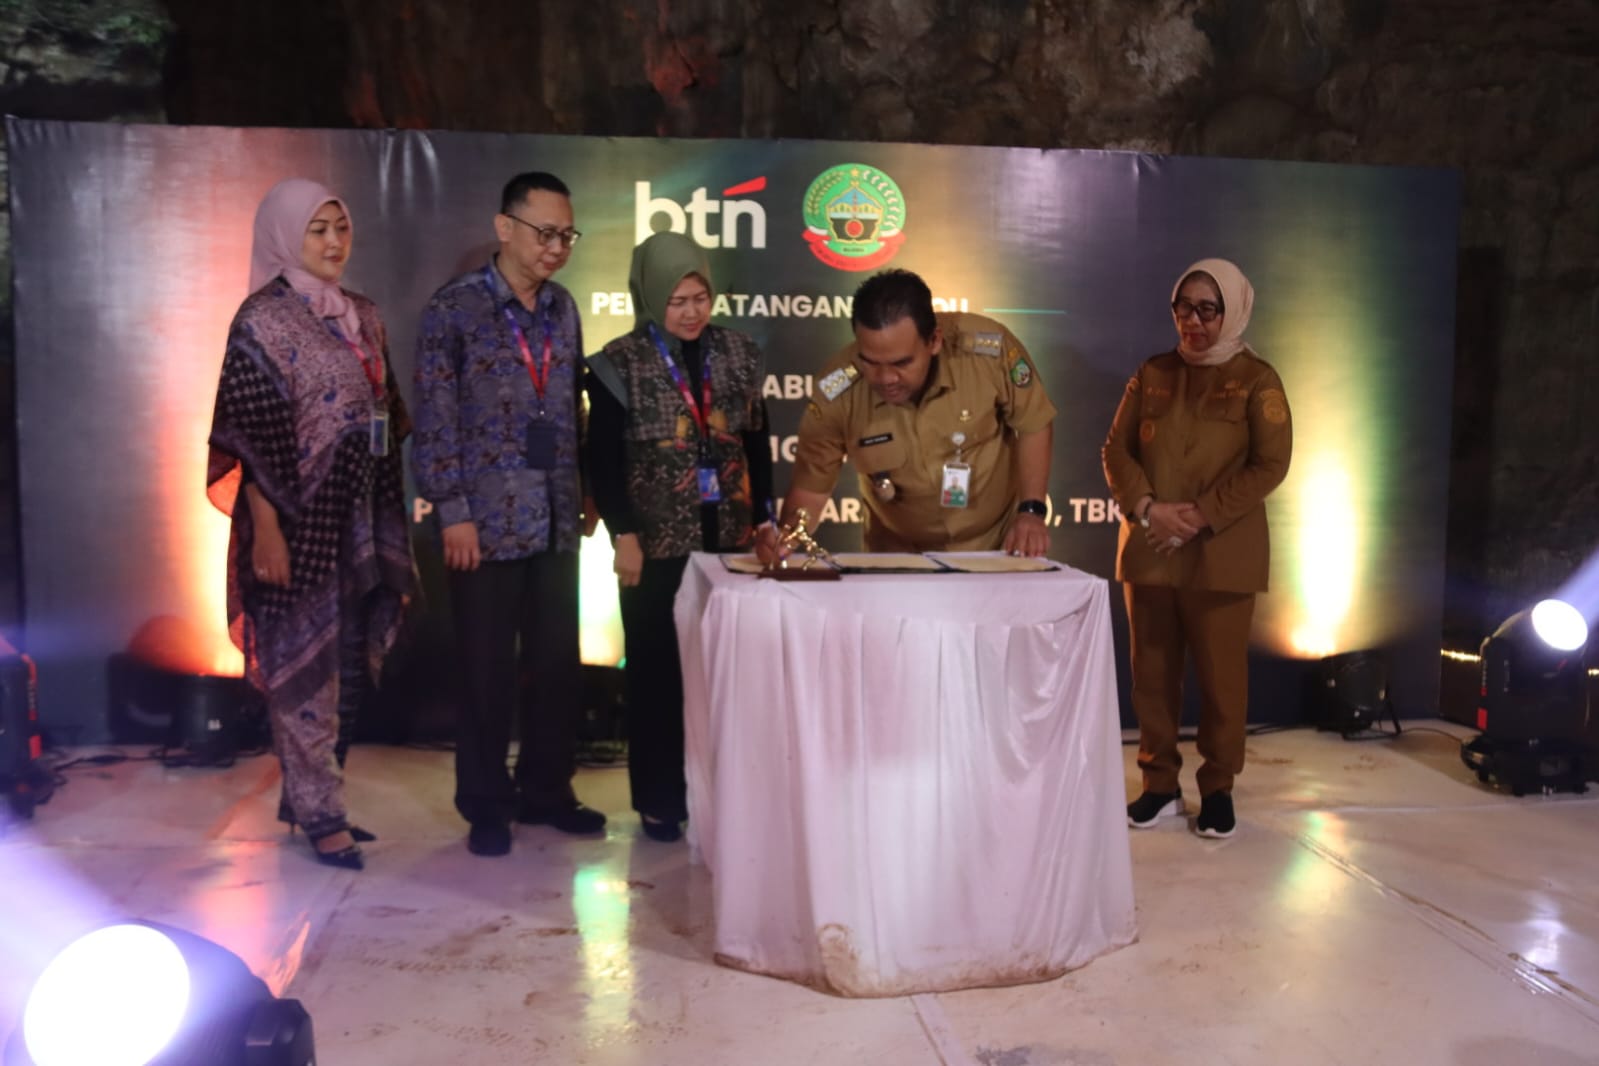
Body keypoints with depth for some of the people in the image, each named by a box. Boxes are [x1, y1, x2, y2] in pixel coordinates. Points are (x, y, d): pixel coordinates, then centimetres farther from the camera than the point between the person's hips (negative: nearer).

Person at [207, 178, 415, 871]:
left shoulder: (363, 316, 12)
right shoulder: (262, 320, -8)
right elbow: (250, 436, -12)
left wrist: (392, 521, 13)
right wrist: (265, 527, -17)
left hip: (360, 515, 7)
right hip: (299, 519, -7)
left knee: (349, 663, 13)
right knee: (303, 664, 2)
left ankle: (311, 797, 27)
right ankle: (320, 815, 12)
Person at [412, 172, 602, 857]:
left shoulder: (563, 308, 10)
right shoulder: (454, 308, -6)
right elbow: (436, 420, -8)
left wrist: (578, 495, 11)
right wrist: (453, 512, -12)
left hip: (556, 522, 5)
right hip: (486, 523, -5)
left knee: (557, 664, 10)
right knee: (487, 671, 6)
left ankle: (546, 792, 26)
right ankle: (485, 806, 21)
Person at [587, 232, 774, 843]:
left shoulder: (738, 354, 7)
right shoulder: (620, 365, -3)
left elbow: (758, 444, 13)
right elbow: (603, 458, -3)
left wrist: (765, 518, 8)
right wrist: (623, 535, -9)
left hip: (730, 539, 3)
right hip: (658, 544, -3)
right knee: (657, 669, 5)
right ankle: (659, 799, 16)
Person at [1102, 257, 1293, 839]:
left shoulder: (1256, 379, 1)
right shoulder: (1152, 374, 11)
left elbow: (1271, 464, -7)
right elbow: (1117, 449, 6)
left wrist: (1203, 515, -14)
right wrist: (1146, 508, -11)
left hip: (1222, 554, -3)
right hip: (1149, 549, 3)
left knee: (1220, 674, 2)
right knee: (1152, 670, 7)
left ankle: (1218, 788, 18)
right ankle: (1160, 783, 20)